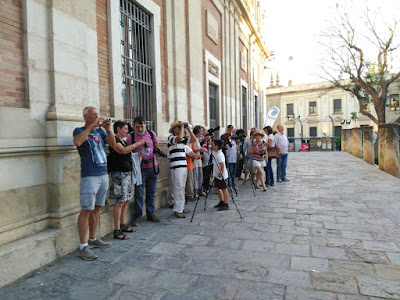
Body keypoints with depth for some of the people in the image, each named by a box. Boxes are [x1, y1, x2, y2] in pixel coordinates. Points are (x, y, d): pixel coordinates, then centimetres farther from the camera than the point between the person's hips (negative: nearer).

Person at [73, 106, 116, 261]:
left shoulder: (100, 130, 15)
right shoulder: (79, 130, 1)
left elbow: (113, 144, 5)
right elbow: (77, 142, -22)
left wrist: (108, 130, -7)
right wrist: (91, 127, -17)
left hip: (104, 174, 6)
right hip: (89, 176, -6)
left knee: (96, 208, 14)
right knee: (86, 210, -6)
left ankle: (93, 239, 27)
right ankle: (83, 247, 1)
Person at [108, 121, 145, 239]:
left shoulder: (124, 141, 19)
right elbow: (123, 150, -26)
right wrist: (138, 143, -19)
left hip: (127, 173, 9)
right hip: (119, 174, -9)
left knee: (126, 201, 13)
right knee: (120, 202, -9)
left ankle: (123, 225, 23)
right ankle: (117, 231, -4)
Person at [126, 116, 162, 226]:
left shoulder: (151, 134, 6)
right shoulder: (130, 137, -4)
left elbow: (157, 146, 17)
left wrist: (158, 151, -5)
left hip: (153, 166, 3)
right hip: (140, 168, -3)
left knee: (151, 192, 11)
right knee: (139, 193, -2)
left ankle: (150, 213, 24)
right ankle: (137, 216, 11)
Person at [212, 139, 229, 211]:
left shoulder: (219, 155, -20)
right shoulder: (216, 153, 11)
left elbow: (222, 164, -32)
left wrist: (221, 173, -24)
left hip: (221, 176, -10)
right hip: (217, 175, 10)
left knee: (224, 189, -5)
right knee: (216, 187, 18)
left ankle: (226, 205, 1)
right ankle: (222, 202, 29)